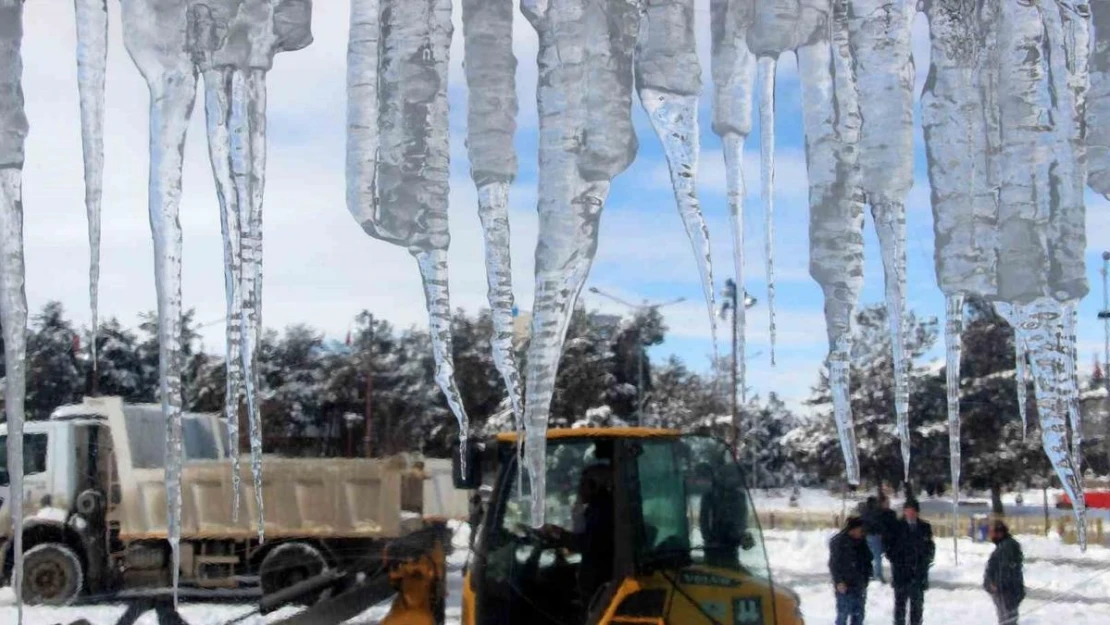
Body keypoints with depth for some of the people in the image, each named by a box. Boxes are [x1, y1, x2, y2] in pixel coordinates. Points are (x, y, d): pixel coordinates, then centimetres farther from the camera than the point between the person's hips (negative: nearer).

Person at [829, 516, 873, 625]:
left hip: (859, 585, 7)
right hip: (845, 585, -7)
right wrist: (839, 581, -19)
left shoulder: (861, 542, 9)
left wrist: (866, 578, 14)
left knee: (859, 614, 12)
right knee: (843, 613, -5)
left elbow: (867, 560, 20)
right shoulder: (838, 542, -11)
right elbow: (834, 564, -14)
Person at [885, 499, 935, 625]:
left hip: (919, 573, 2)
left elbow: (930, 547, 9)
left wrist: (926, 560, -2)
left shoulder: (924, 527, 5)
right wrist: (895, 560, -8)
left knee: (917, 603, 10)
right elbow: (889, 546, -1)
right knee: (900, 603, 2)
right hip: (900, 572, -2)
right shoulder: (896, 526, -3)